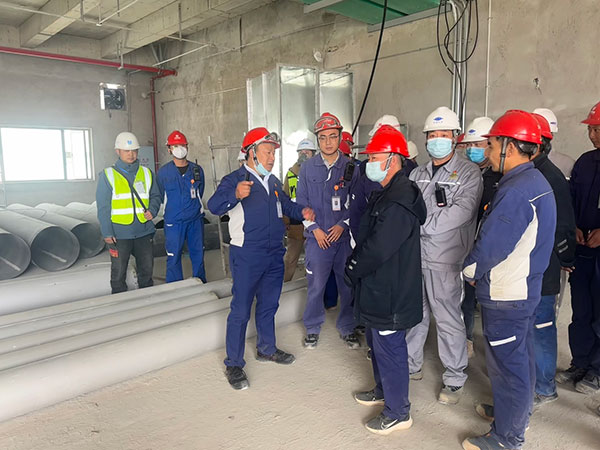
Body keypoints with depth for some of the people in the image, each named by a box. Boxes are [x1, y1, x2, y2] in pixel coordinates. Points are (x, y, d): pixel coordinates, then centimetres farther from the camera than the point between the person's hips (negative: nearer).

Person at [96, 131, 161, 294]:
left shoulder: (146, 173, 8)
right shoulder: (108, 175, -2)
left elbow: (155, 196, 14)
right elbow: (103, 206, -4)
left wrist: (152, 210, -7)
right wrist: (107, 233, -9)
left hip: (144, 232, 3)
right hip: (119, 234, -3)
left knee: (146, 268, 13)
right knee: (119, 271, 7)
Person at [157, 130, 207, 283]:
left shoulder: (197, 170, 4)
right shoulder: (163, 172, -2)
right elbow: (162, 196, 9)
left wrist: (194, 208, 13)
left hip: (196, 220, 2)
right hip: (173, 222, -2)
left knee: (198, 255, 11)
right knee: (173, 258, 2)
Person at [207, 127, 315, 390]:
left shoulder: (273, 181, 12)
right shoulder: (235, 179, -12)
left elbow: (286, 204, 25)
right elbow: (214, 206, -27)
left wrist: (302, 211, 3)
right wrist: (235, 195, -47)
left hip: (274, 255, 7)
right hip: (246, 257, -7)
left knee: (269, 306, 19)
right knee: (241, 311, 0)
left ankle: (267, 349, 38)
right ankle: (234, 364, 13)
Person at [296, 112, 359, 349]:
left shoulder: (350, 167, 2)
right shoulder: (307, 167, 3)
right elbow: (302, 201, 4)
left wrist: (342, 225, -8)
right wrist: (315, 228, -5)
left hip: (344, 235, 1)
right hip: (317, 237, 0)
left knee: (348, 284, 8)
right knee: (316, 286, 4)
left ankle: (347, 328, 27)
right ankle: (312, 329, 23)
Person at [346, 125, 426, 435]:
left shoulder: (398, 203, -26)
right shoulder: (385, 194, 10)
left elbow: (377, 249, -27)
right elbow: (366, 237, 15)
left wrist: (352, 267, -10)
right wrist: (355, 265, 4)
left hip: (391, 293, -10)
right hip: (378, 288, 10)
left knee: (389, 350, 5)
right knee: (378, 345, 25)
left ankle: (398, 412, 24)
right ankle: (383, 391, 46)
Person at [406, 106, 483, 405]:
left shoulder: (468, 173, -3)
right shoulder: (417, 174, 15)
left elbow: (461, 211, -16)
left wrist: (422, 224, -17)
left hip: (446, 258, -5)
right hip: (414, 255, 5)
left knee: (448, 319, 2)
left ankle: (454, 380, 19)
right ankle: (411, 365, 32)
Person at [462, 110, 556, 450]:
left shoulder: (516, 191, -25)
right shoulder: (537, 182, 7)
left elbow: (490, 245, -25)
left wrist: (471, 271, -4)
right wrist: (479, 272, 10)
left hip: (505, 296, -10)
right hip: (527, 288, 10)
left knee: (506, 363, 5)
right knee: (521, 356, 23)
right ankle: (519, 415, 43)